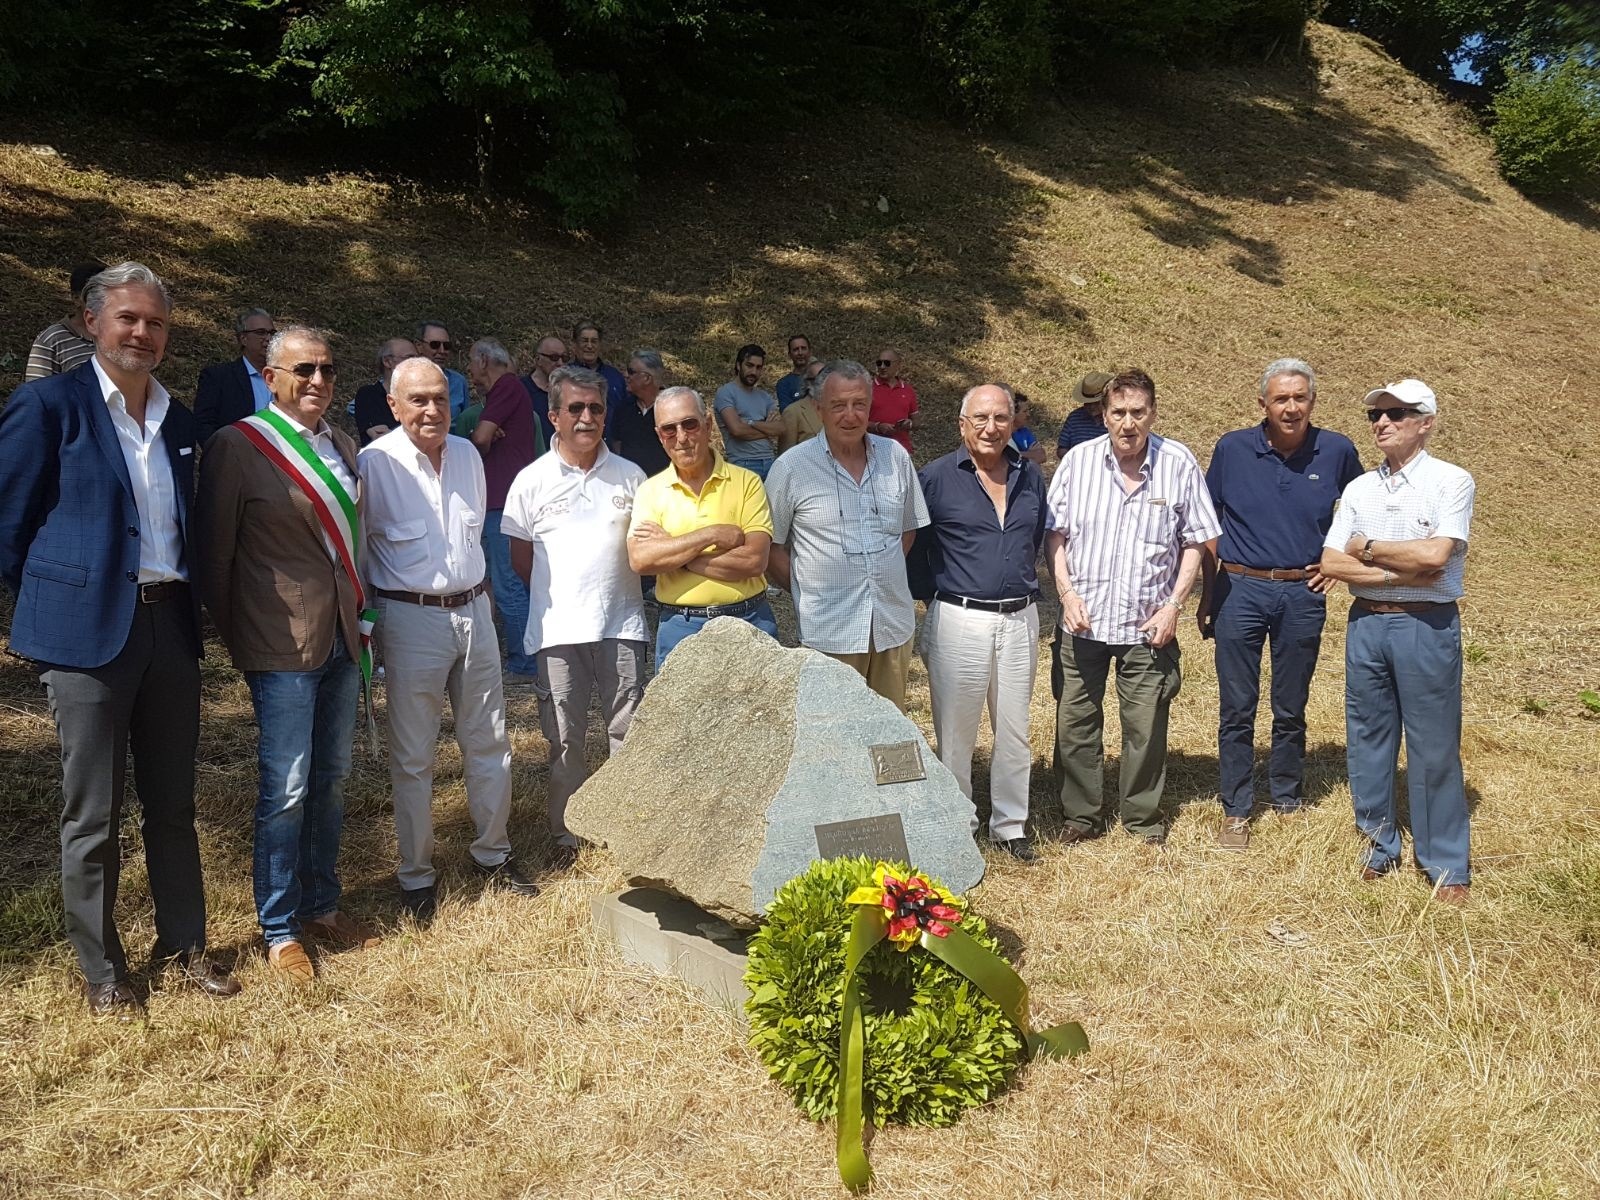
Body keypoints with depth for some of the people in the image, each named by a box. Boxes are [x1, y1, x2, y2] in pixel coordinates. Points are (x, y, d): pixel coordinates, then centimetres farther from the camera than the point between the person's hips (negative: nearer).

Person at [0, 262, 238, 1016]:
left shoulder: (178, 420, 11)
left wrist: (186, 607, 13)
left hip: (170, 624, 5)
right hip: (90, 629, -5)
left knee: (173, 803, 14)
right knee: (92, 815, 5)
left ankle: (184, 944, 28)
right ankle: (101, 970, 19)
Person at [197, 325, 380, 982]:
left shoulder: (342, 445, 9)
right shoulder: (236, 445, -9)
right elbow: (214, 555, -5)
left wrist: (358, 616, 12)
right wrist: (235, 638, -1)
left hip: (341, 638, 6)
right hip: (282, 643, -6)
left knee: (331, 781, 15)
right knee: (286, 788, -1)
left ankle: (322, 905, 30)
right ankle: (280, 929, 14)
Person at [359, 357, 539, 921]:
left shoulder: (467, 454, 6)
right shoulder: (375, 463, -11)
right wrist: (365, 616, -3)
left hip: (474, 610, 5)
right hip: (411, 617, -5)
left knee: (488, 742, 12)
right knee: (412, 757, 4)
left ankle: (493, 854, 29)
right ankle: (416, 876, 18)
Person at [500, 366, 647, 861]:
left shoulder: (629, 476, 4)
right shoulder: (532, 481, 1)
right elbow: (520, 556, 7)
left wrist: (615, 587, 4)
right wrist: (560, 595, 6)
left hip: (621, 623, 1)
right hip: (559, 629, 0)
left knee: (629, 733, 6)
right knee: (565, 738, 9)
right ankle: (567, 835, 23)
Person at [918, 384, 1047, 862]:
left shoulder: (1030, 478, 7)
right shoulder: (935, 477, -7)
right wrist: (940, 588, 2)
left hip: (1020, 620, 4)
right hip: (959, 620, -4)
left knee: (1014, 731, 12)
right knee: (955, 732, 6)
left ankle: (1011, 825, 26)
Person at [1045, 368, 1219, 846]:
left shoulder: (1179, 464, -4)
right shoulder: (1078, 460, -2)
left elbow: (1195, 542, 2)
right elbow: (1054, 534, 4)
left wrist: (1174, 605, -6)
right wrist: (1067, 594, -6)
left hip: (1148, 625, -1)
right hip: (1083, 619, 1)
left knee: (1146, 726, 7)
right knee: (1075, 722, 8)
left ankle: (1143, 818, 26)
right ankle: (1083, 815, 25)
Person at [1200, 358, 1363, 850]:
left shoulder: (1337, 451, 0)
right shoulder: (1232, 449, -2)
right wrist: (1207, 593, 4)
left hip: (1303, 595, 1)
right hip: (1241, 590, -1)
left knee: (1291, 711, 12)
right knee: (1237, 710, 3)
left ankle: (1288, 801, 28)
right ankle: (1236, 811, 14)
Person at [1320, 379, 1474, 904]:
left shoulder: (1451, 481, -5)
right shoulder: (1358, 489, 9)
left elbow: (1434, 553, -19)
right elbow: (1331, 562, 0)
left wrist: (1367, 548, -6)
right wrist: (1400, 572, -12)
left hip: (1427, 626, -5)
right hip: (1366, 623, 5)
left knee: (1434, 746, 2)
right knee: (1367, 738, 11)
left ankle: (1447, 863, 14)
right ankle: (1380, 843, 27)